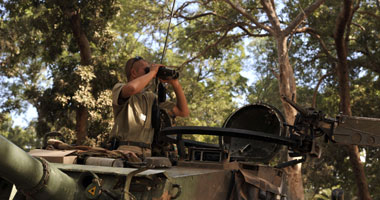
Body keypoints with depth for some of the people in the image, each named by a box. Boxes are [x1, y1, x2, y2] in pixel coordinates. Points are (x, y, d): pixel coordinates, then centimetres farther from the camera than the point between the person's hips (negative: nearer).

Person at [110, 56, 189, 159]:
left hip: (148, 152, 5)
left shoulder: (151, 98, 22)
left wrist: (175, 84, 12)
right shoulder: (119, 88, 6)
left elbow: (183, 112, 22)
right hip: (125, 150, -5)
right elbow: (132, 88, -22)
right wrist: (152, 72, -5)